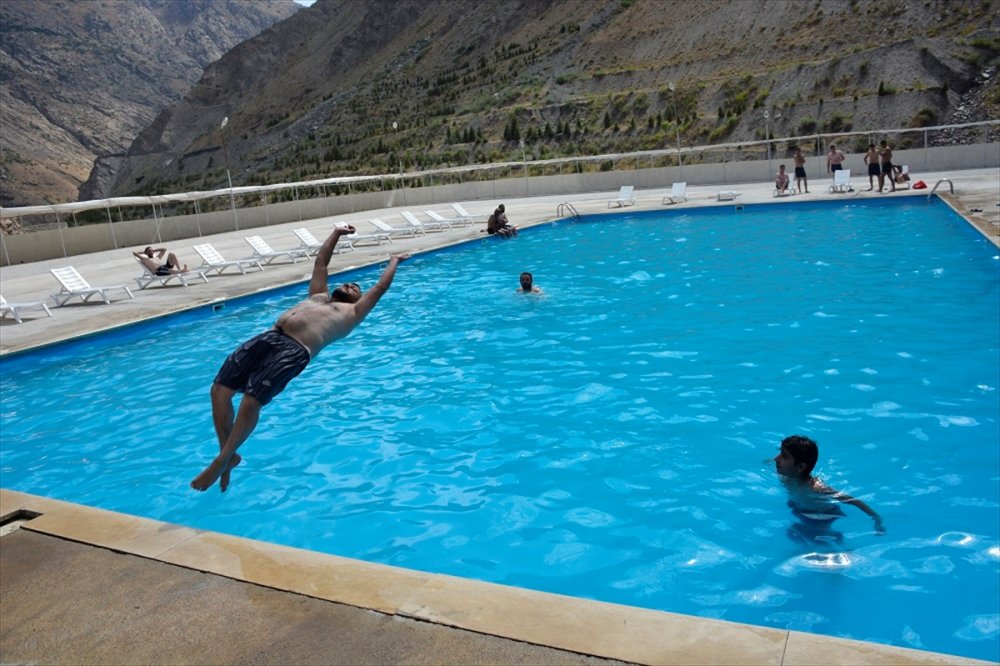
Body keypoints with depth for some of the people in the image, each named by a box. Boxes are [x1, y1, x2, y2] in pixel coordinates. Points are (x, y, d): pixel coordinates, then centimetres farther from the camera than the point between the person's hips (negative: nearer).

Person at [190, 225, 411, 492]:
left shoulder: (352, 312, 20)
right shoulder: (319, 296, 35)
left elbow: (380, 286, 27)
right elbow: (321, 261, 46)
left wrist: (394, 261, 42)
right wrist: (337, 233, 55)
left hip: (295, 350, -6)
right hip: (268, 338, 6)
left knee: (251, 402, -22)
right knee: (219, 389, -8)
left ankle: (221, 461, -2)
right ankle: (228, 454, 7)